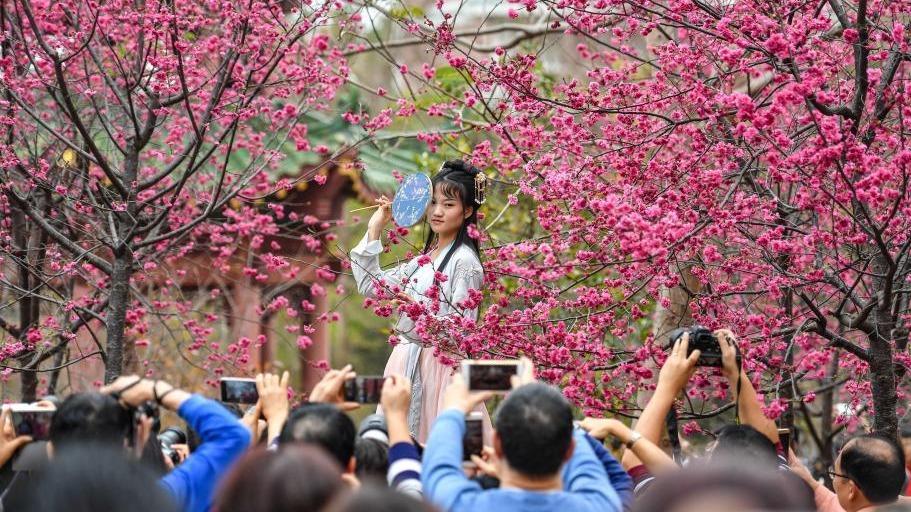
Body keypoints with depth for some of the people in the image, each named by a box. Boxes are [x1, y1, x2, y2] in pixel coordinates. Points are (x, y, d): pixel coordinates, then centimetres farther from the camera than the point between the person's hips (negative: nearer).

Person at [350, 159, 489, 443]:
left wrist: (421, 308, -26)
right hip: (408, 361, 8)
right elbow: (370, 285, 16)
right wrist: (373, 230, 16)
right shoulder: (425, 258, 15)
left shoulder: (464, 261, -10)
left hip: (440, 364, -8)